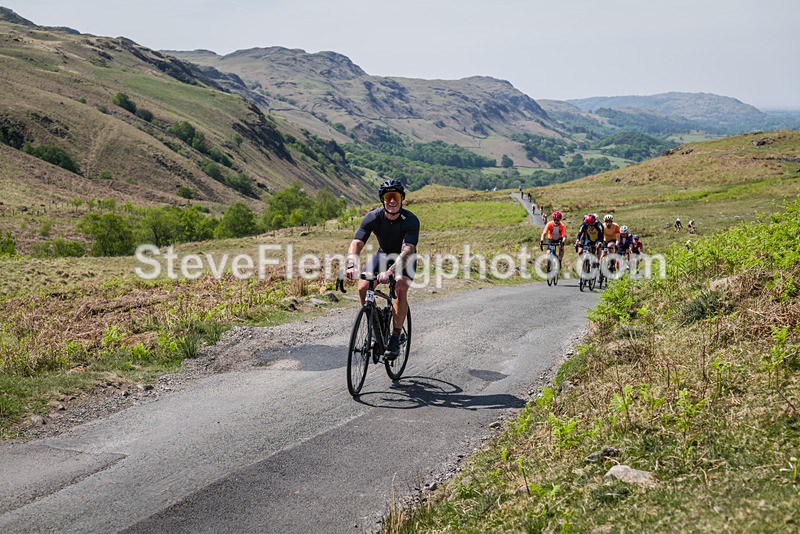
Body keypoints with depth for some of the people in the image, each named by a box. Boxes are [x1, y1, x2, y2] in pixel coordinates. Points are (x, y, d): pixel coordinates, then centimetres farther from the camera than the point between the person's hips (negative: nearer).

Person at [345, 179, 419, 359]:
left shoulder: (411, 220, -29)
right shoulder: (372, 217, -23)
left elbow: (407, 250, -41)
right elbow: (356, 244, -30)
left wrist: (390, 271, -58)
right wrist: (352, 266, -51)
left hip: (405, 259, -3)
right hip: (383, 255, 3)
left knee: (401, 289, -29)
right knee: (363, 287, -19)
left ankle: (395, 338, -18)